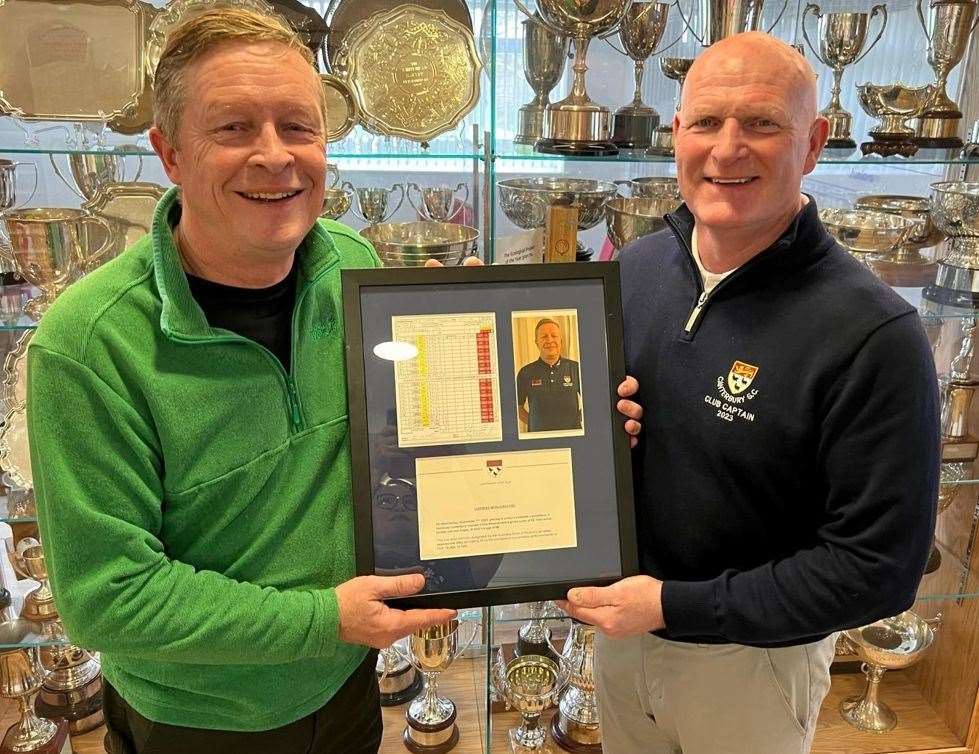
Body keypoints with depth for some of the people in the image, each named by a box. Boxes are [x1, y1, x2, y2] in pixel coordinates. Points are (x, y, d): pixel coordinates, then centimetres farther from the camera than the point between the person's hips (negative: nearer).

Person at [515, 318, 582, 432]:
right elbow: (517, 407, 14)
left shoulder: (575, 368, 6)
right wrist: (534, 423, 4)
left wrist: (578, 419, 5)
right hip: (538, 435, -1)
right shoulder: (526, 373, 6)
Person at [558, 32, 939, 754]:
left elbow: (879, 567, -22)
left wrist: (672, 606, -22)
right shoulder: (636, 265, -7)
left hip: (752, 659, -4)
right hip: (620, 625, 5)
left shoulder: (874, 334, -25)